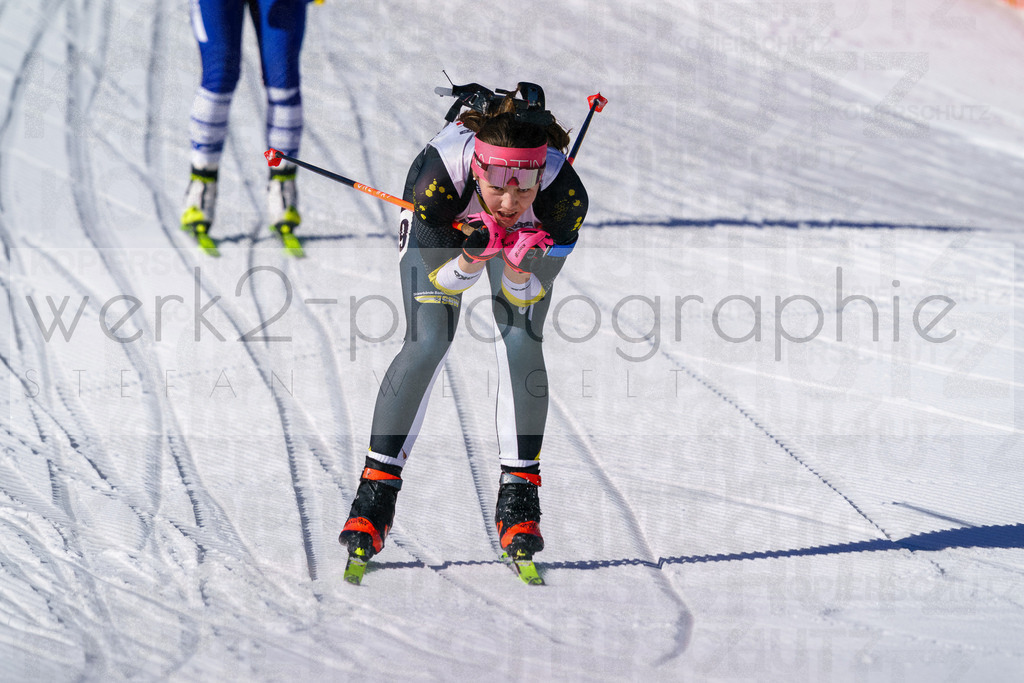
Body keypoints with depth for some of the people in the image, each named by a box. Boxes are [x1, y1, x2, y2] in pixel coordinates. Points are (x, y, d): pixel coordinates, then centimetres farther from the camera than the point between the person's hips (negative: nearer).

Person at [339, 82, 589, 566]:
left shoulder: (565, 194, -38)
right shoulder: (436, 175, -41)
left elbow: (526, 294, -25)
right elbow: (443, 279, -27)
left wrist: (517, 264, -47)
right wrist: (470, 259, -48)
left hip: (527, 236, 1)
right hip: (440, 225, -1)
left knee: (520, 343, -16)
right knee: (427, 343, -16)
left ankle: (518, 493, -2)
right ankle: (376, 489, -4)